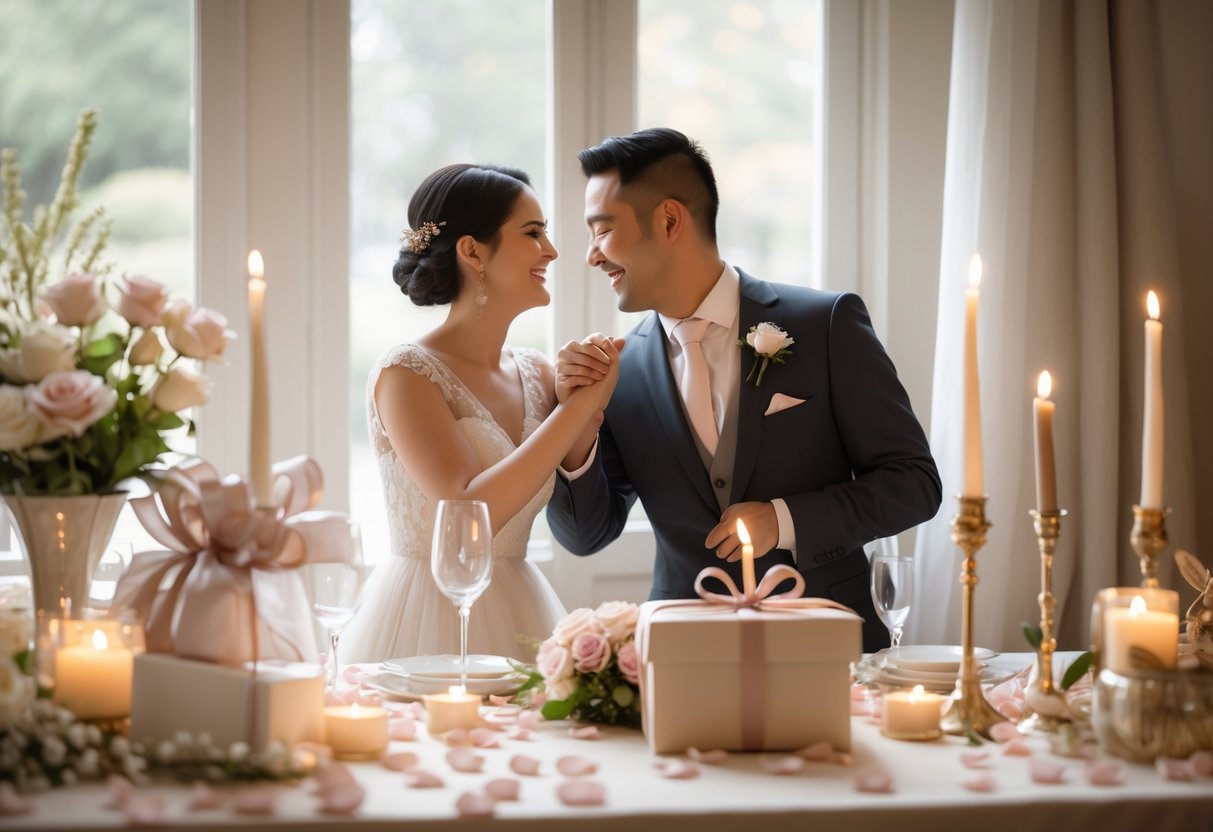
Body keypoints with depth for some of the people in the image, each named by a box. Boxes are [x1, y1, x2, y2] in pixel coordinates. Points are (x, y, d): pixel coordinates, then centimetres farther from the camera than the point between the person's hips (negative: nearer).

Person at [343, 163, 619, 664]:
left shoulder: (537, 375, 6)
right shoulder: (406, 374, -12)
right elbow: (471, 512, -23)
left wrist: (581, 436, -10)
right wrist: (579, 403, -20)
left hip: (517, 618, 6)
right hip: (429, 623, -6)